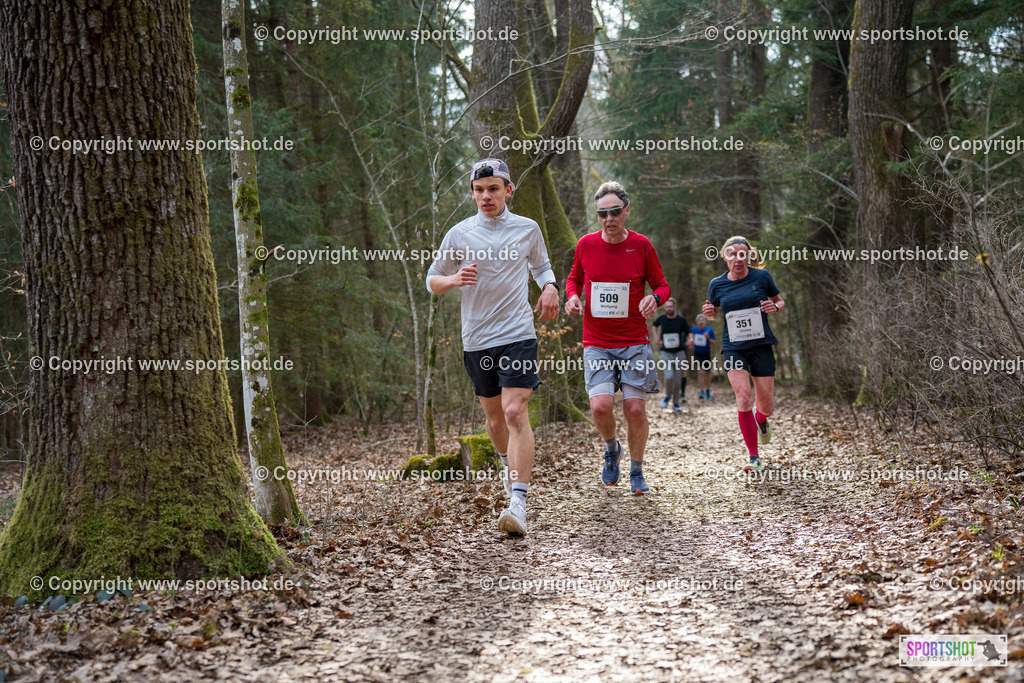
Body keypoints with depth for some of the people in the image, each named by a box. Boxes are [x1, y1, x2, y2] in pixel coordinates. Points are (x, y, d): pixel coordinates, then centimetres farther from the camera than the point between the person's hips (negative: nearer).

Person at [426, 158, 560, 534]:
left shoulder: (528, 228, 5)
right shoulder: (459, 234, 3)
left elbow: (541, 265, 23)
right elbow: (432, 279, 10)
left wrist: (549, 287, 1)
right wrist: (455, 279, -12)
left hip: (518, 334, -2)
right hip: (476, 338, 2)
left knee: (515, 412, -17)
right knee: (494, 418, 12)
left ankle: (518, 503, -22)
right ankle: (509, 463, 45)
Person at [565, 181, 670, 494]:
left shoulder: (641, 245, -2)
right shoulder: (585, 245, 1)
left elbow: (662, 285, 8)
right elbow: (574, 278, 19)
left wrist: (654, 298, -15)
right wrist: (572, 296, -3)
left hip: (634, 343, 0)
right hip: (596, 344, 1)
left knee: (635, 408, -6)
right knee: (600, 406, -17)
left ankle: (636, 471, 18)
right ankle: (611, 449, 17)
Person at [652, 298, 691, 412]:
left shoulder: (681, 320, -2)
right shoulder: (661, 318, 0)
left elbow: (689, 333, 7)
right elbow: (654, 325, 23)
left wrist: (690, 340, -14)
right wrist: (656, 337, 12)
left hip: (679, 353, 1)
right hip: (666, 354, -1)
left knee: (678, 380, 1)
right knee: (669, 376, -21)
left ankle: (675, 404, 15)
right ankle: (668, 396, 7)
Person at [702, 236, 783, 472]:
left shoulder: (761, 276, -1)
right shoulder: (717, 284, 2)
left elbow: (780, 302, 12)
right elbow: (713, 313, 17)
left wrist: (774, 306, -11)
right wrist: (709, 313, -6)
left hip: (761, 345, 0)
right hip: (733, 347, 0)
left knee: (766, 407, 3)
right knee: (743, 398, -19)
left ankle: (761, 419, 45)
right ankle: (754, 457, -8)